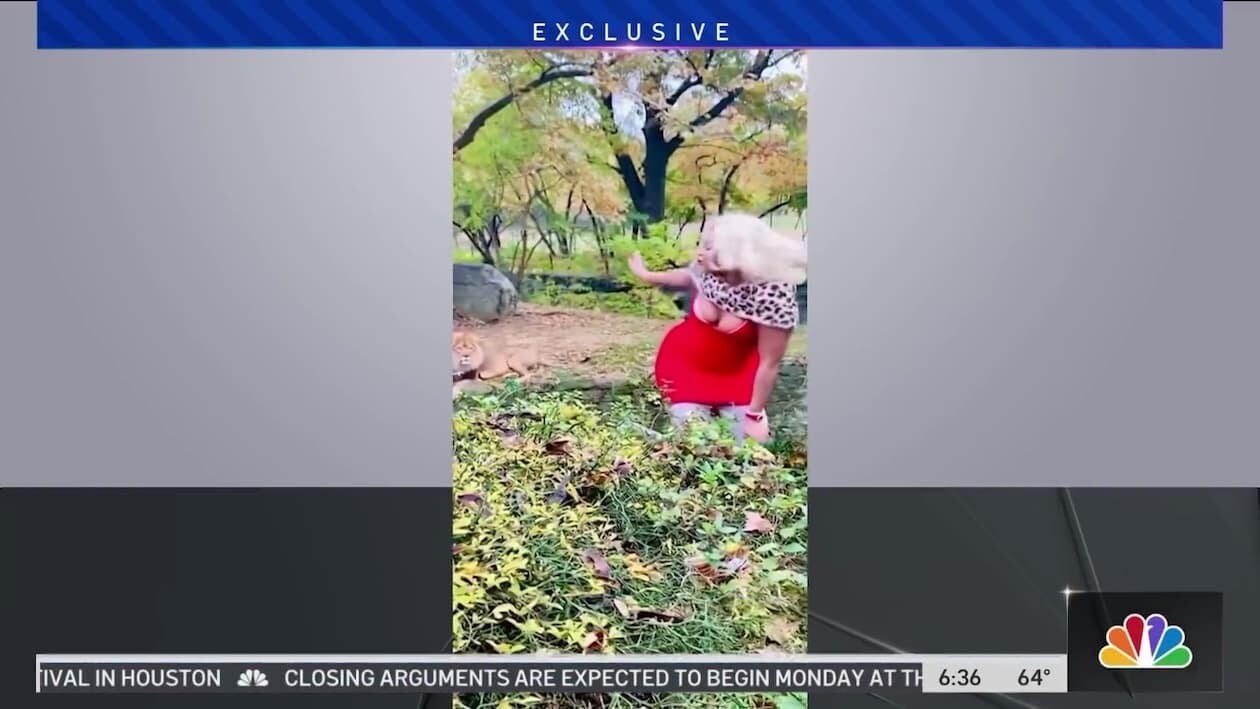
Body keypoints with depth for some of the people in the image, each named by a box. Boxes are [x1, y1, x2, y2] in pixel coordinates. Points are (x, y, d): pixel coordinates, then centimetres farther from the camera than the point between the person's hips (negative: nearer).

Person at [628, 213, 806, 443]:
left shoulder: (774, 296, -32)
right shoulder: (706, 270, -20)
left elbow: (769, 363, -24)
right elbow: (686, 276, 7)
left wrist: (755, 416, -16)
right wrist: (643, 274, 24)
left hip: (736, 375, -2)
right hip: (684, 367, 2)